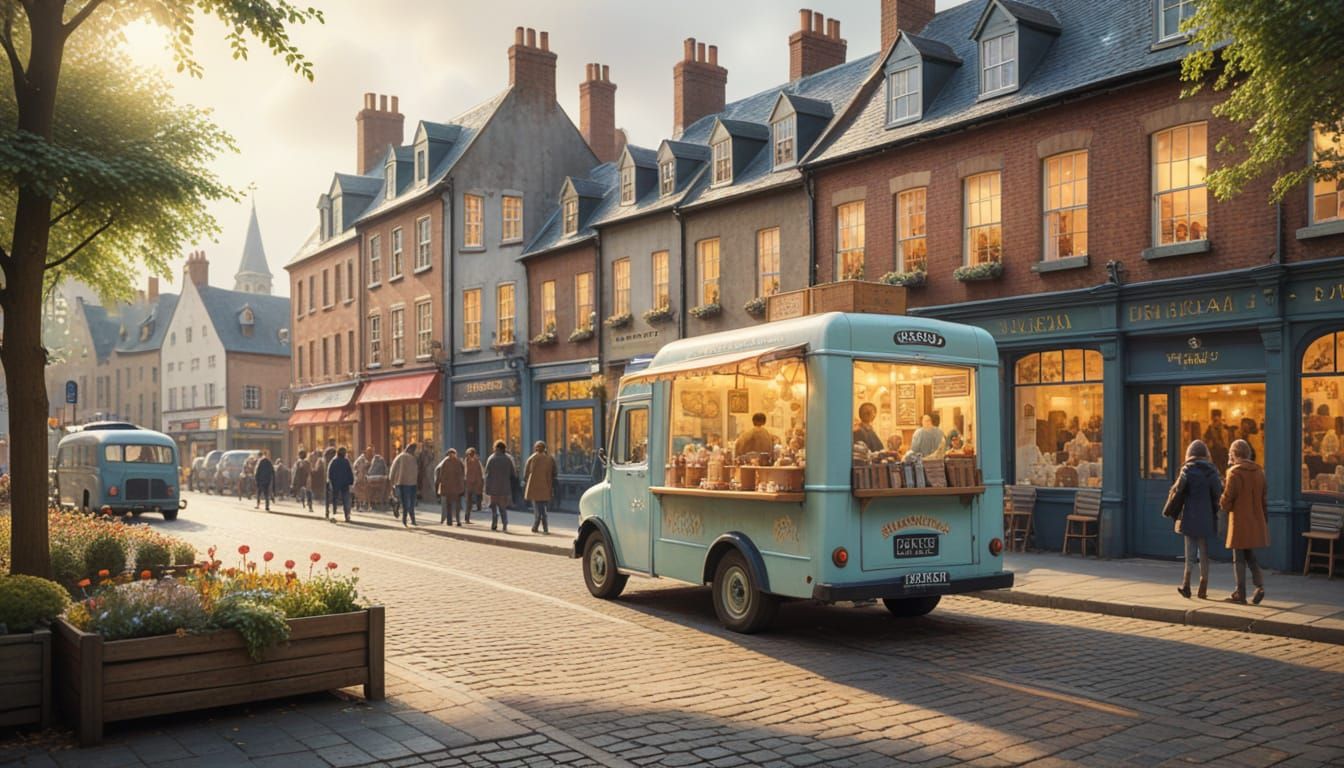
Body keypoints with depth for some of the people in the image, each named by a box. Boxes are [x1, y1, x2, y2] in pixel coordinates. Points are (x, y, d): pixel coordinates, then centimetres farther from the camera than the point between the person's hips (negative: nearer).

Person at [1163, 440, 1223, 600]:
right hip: (1206, 518, 2)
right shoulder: (1212, 471, 2)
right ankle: (1203, 589, 10)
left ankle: (1186, 586, 6)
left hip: (1190, 517, -2)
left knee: (1190, 551, 5)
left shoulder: (1188, 470, -7)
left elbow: (1177, 491, -10)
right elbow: (1218, 493, -1)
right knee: (1204, 552, 9)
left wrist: (1170, 511, 2)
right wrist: (1214, 513, 11)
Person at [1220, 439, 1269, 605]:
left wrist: (1223, 504, 8)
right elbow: (1263, 498, 11)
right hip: (1256, 521, 6)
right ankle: (1259, 586, 1)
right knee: (1250, 555, 17)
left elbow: (1228, 497, -15)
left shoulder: (1235, 472, -15)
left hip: (1240, 521, -6)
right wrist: (1265, 520, 18)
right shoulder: (1259, 471, 6)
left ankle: (1240, 594, 6)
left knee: (1239, 558, 2)